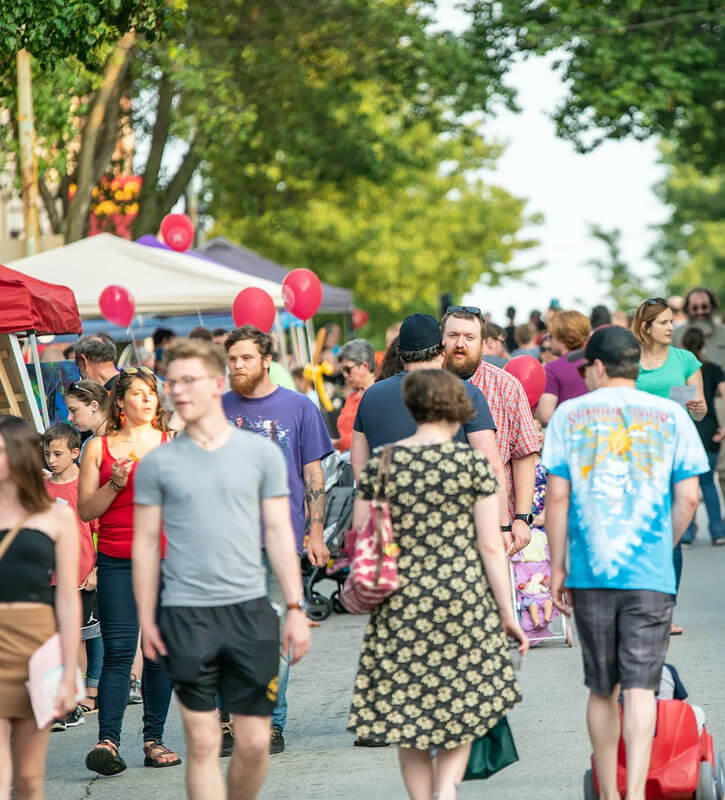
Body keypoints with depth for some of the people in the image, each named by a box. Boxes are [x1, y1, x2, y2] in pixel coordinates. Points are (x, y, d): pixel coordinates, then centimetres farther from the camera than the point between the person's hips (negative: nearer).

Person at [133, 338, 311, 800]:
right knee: (203, 742, 0)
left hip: (250, 610, 1)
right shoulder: (159, 463, 4)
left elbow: (279, 533, 6)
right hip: (186, 614, -1)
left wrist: (296, 609, 1)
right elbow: (146, 543, 7)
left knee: (255, 742, 1)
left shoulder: (261, 453, 5)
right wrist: (146, 619, 2)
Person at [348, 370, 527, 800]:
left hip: (400, 603, 1)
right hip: (464, 601, -1)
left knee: (406, 708, 10)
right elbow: (491, 547, -5)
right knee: (462, 705, 12)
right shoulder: (473, 462, -4)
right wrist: (508, 613, 1)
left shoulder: (381, 462, 1)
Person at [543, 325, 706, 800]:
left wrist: (557, 567, 6)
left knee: (603, 690, 13)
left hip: (590, 571, 1)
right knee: (640, 687, -4)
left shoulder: (569, 415, 2)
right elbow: (688, 498, 1)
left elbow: (557, 498, -1)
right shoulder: (671, 416, 3)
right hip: (650, 575, -1)